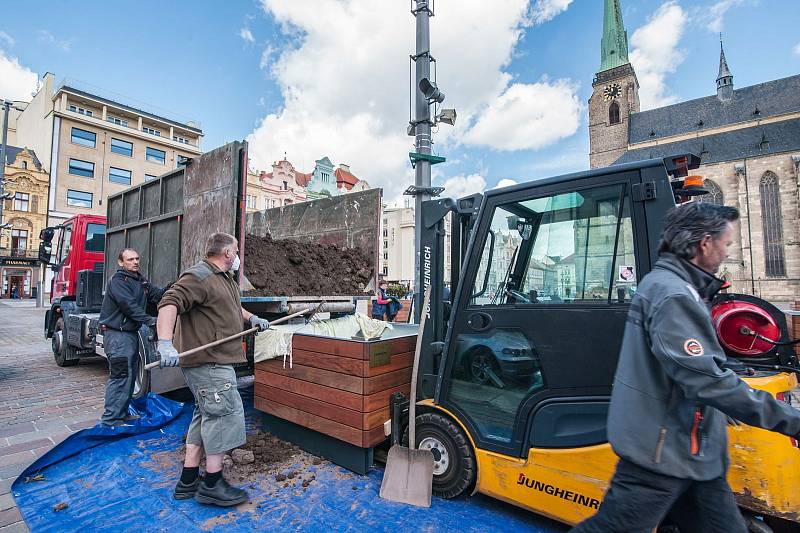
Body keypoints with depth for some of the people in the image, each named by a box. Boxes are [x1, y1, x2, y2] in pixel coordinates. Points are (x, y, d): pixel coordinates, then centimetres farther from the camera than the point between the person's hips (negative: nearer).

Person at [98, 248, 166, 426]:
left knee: (131, 375, 16)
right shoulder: (117, 280, -14)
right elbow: (129, 305, -25)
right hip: (117, 334, -9)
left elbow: (156, 295, 3)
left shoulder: (141, 280, 12)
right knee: (120, 376, -9)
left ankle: (122, 414, 28)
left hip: (132, 333, 9)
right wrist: (149, 320, -31)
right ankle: (110, 420, -1)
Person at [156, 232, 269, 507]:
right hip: (207, 361, -11)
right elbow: (169, 302, -27)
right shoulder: (198, 276, -14)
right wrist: (165, 343, -37)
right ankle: (212, 485, 8)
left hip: (217, 361, 11)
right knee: (226, 414, -6)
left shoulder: (226, 279, 19)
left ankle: (188, 481, 28)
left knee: (205, 417, 16)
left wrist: (251, 317, 25)